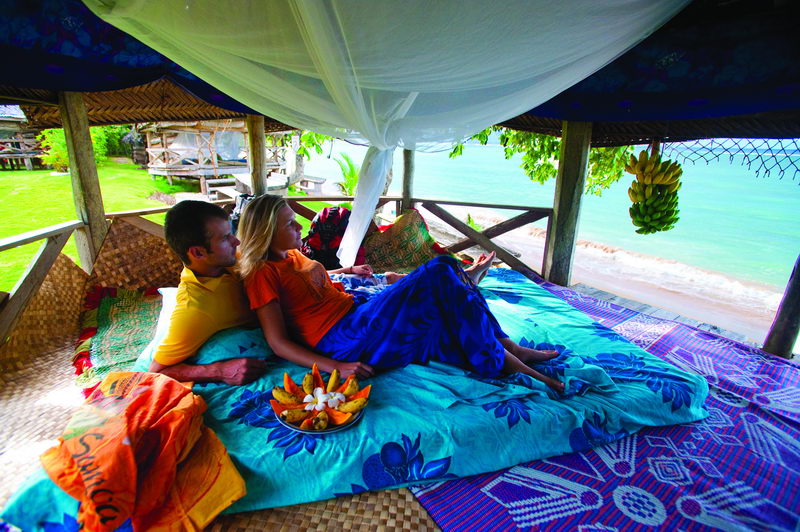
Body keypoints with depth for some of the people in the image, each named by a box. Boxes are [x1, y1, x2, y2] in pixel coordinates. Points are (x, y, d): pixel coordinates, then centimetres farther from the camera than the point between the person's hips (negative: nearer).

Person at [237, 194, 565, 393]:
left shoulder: (293, 256, 20)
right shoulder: (263, 274, -5)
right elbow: (278, 342, -12)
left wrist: (346, 270, 31)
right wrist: (335, 367, -22)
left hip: (359, 316, 9)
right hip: (343, 341, -9)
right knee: (438, 274, -19)